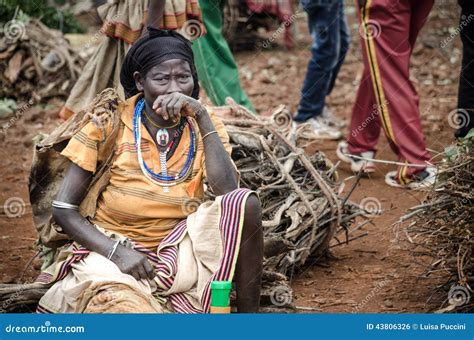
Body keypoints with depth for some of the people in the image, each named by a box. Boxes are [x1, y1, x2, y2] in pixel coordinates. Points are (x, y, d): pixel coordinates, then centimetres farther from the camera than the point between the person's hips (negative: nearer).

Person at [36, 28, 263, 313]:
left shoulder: (203, 127, 3)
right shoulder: (110, 124, -5)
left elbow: (228, 191, -16)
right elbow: (63, 208, -4)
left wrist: (202, 116, -19)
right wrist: (117, 251, -19)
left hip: (178, 248, 4)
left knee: (245, 203, -22)